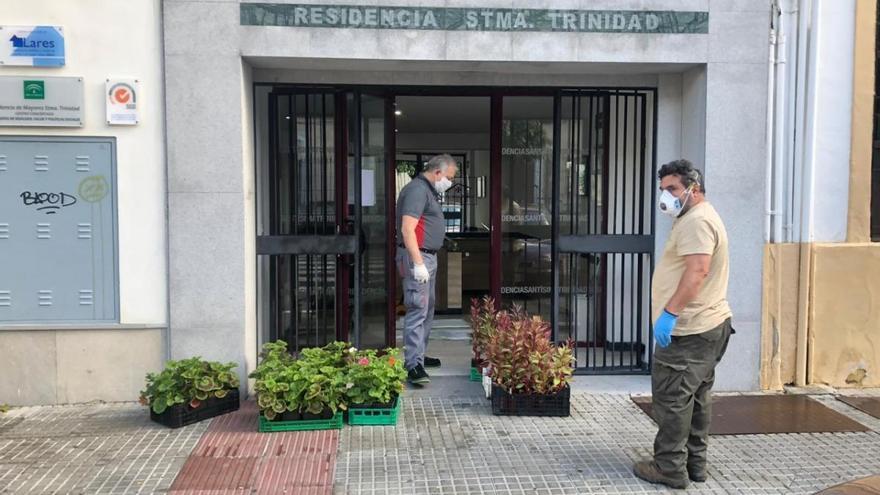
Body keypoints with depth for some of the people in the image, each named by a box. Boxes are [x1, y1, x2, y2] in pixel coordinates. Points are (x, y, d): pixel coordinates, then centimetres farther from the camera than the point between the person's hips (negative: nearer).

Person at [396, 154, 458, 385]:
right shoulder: (417, 190, -16)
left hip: (428, 256, 11)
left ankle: (418, 355, 27)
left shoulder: (429, 191, 17)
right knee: (417, 310, -13)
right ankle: (413, 365, -13)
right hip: (417, 256, -11)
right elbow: (407, 229, -25)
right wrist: (418, 263, -28)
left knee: (427, 309, 17)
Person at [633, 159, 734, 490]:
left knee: (673, 397, -5)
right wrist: (675, 313, 23)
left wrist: (669, 312, -28)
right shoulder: (697, 218, 20)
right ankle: (695, 463, 22)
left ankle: (670, 468, 1)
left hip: (689, 330, -11)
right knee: (696, 397, 14)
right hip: (704, 326, 11)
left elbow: (697, 270, -26)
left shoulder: (696, 220, -15)